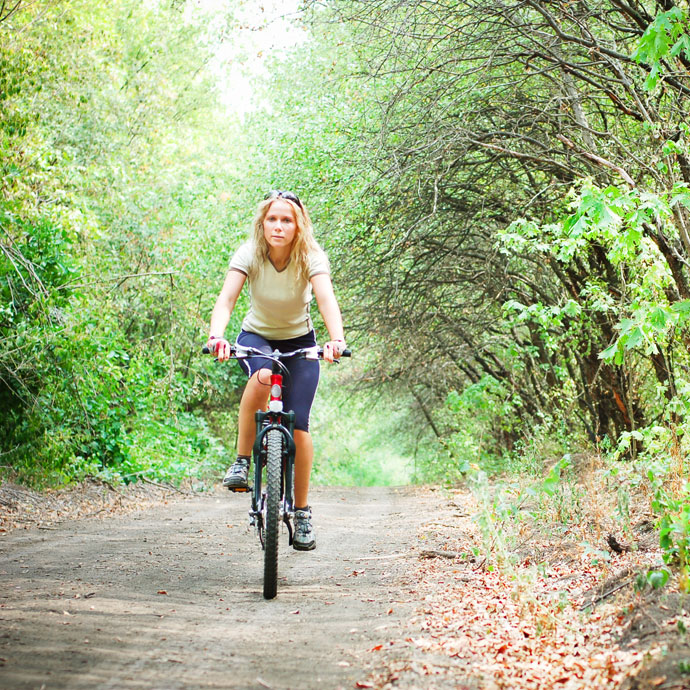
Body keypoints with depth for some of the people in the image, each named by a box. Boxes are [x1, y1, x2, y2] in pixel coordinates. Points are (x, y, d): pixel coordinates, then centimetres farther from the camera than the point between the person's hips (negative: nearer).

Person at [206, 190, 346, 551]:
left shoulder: (311, 256, -22)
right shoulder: (249, 254, -20)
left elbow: (327, 300, -37)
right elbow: (226, 298, -34)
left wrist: (336, 339, -57)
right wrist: (216, 335, -54)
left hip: (299, 341, 0)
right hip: (256, 337, 0)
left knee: (298, 426, -13)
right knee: (262, 377, -37)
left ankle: (302, 512, 3)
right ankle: (241, 461, -20)